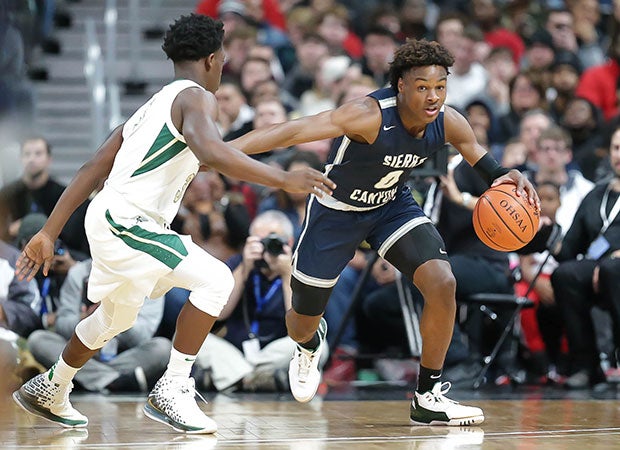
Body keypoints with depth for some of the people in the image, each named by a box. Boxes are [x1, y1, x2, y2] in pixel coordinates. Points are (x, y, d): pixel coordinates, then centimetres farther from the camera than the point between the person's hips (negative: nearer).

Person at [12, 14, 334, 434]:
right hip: (126, 221, -10)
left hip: (112, 221, 10)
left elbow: (91, 171, 19)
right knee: (215, 280, -16)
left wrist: (49, 233, 19)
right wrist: (284, 178, -26)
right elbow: (212, 152, -30)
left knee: (116, 317, 30)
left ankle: (48, 390, 49)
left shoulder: (151, 107, 20)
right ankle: (171, 391, -14)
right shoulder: (196, 98, -7)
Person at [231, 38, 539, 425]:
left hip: (393, 205, 4)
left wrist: (509, 177, -27)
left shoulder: (449, 123, -19)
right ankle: (310, 346, 54)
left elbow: (487, 167, -2)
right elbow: (293, 131, -42)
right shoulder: (371, 115, -37)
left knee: (443, 283, -21)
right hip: (337, 211, -3)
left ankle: (428, 398, -7)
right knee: (303, 322, 11)